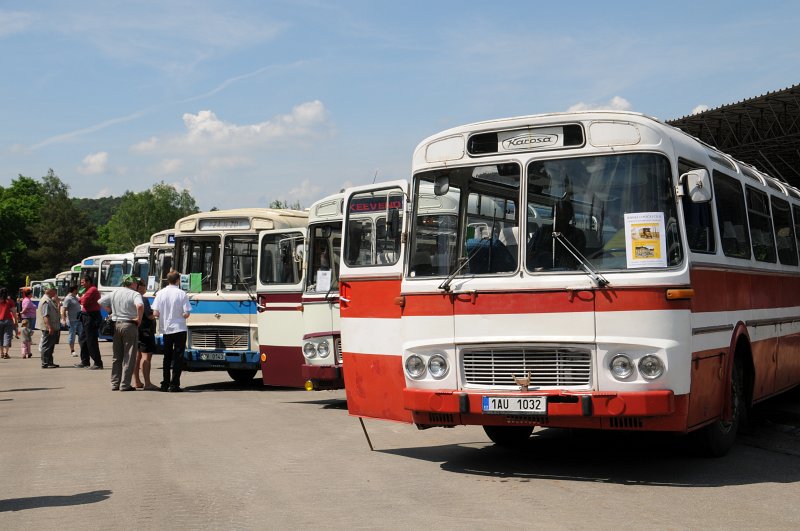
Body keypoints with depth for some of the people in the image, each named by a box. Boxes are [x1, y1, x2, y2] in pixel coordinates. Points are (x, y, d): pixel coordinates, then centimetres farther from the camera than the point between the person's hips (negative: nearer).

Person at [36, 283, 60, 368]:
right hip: (48, 328, -11)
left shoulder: (50, 300, 16)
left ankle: (49, 362, 21)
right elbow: (45, 315, -24)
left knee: (50, 346, 15)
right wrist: (49, 327, -27)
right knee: (47, 346, -6)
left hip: (52, 327, 11)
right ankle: (45, 363, -3)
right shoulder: (46, 301, -16)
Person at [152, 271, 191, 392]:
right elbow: (186, 314, -12)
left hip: (166, 329, 3)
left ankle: (165, 384, 16)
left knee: (167, 357, 15)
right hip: (179, 329, -3)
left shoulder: (160, 293, -2)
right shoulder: (182, 294, -9)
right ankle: (174, 385, -3)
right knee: (178, 357, 2)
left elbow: (155, 313, -6)